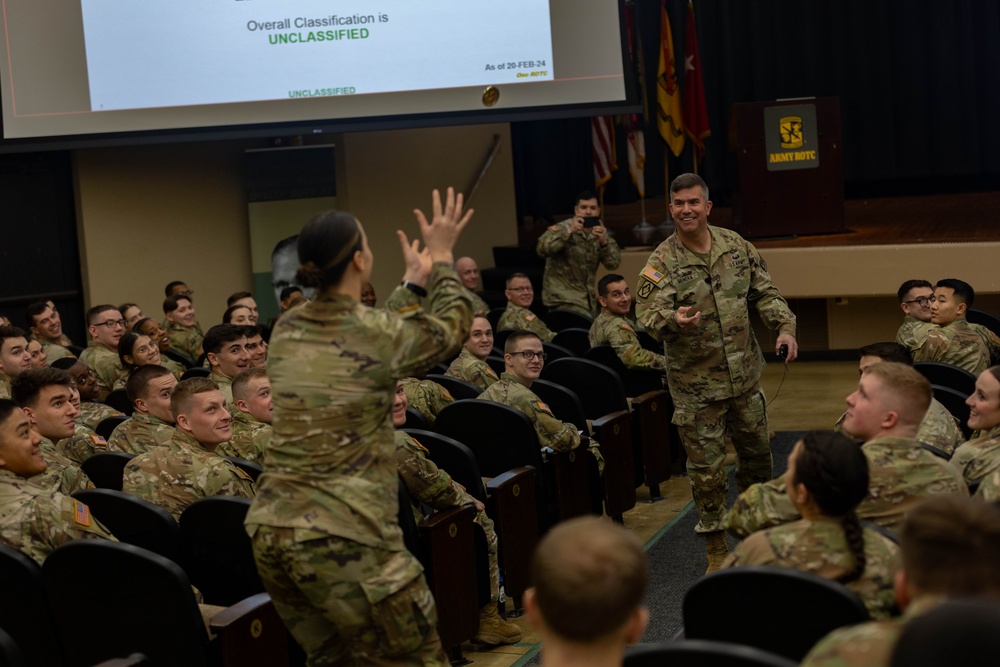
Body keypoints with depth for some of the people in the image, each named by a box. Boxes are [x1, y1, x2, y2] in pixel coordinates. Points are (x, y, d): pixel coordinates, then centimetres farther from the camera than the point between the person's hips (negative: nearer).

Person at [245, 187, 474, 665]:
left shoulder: (286, 330, 8)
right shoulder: (381, 335, -9)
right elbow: (452, 327, 12)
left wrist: (411, 285, 36)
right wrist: (441, 257, 25)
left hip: (270, 530, 7)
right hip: (345, 536, -7)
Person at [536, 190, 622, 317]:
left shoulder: (600, 233, 8)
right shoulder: (563, 228, -6)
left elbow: (613, 264, -4)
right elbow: (542, 249, -23)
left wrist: (604, 242, -22)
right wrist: (569, 232, -31)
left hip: (588, 299, 6)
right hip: (564, 298, -6)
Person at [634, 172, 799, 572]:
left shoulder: (734, 245, 1)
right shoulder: (661, 262, -12)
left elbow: (764, 292, 10)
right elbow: (647, 314, -22)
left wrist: (784, 327, -4)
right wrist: (673, 319, -43)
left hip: (744, 374, 4)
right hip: (695, 383, -4)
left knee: (756, 451, 18)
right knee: (706, 466, 0)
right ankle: (716, 549, 13)